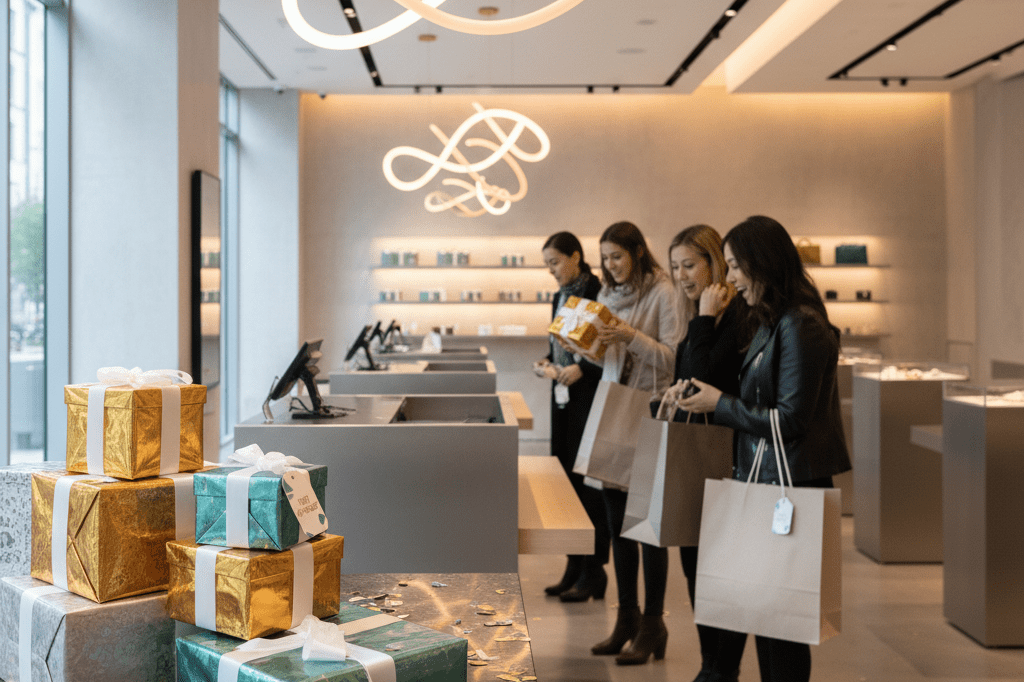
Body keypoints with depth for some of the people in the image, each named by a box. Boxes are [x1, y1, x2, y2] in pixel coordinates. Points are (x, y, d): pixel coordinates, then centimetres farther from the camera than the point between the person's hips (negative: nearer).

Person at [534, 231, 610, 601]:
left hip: (589, 400, -8)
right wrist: (547, 363, 4)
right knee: (567, 481, 11)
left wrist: (581, 369, -24)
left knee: (588, 483, -3)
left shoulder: (597, 294, -12)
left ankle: (593, 572, 8)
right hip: (563, 398, 8)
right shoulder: (560, 297, 14)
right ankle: (574, 568, 20)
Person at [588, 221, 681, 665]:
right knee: (617, 520, 11)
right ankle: (627, 618, 24)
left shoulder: (663, 293, -9)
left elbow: (673, 358, -15)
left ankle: (652, 626, 11)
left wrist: (631, 336, -25)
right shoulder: (608, 294, 12)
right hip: (613, 414, 7)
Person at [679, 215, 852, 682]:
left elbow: (789, 420, -19)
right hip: (764, 480, 9)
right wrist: (705, 397, 9)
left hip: (791, 486, -9)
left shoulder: (799, 326, -17)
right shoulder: (769, 322, 13)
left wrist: (720, 405, -11)